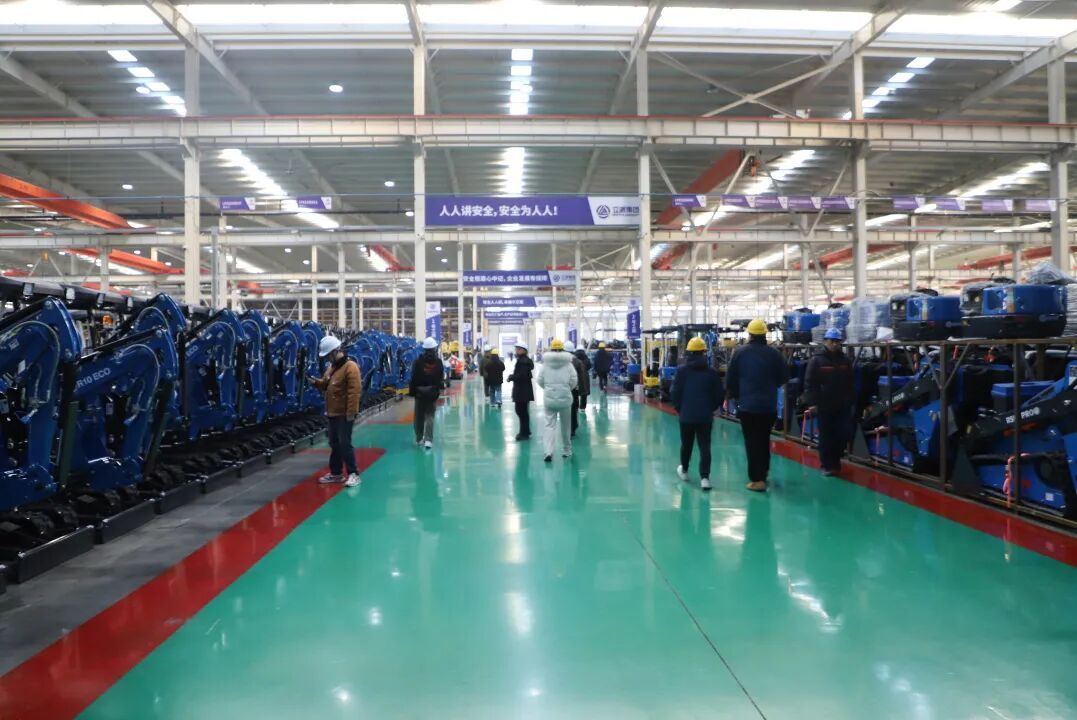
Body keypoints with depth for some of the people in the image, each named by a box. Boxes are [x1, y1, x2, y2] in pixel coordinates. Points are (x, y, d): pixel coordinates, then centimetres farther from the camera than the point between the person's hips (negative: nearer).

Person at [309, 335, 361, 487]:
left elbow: (354, 392, -22)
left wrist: (351, 413, -24)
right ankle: (336, 473, 24)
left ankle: (353, 473, 1)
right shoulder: (332, 366, 13)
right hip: (333, 413, 9)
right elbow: (326, 385, 22)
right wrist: (317, 382, 0)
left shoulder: (350, 366, -17)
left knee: (344, 444, -7)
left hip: (344, 414, -9)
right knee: (334, 444, 14)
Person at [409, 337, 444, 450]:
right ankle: (428, 440, -10)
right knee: (429, 416, 2)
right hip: (433, 393, 0)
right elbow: (441, 378, 0)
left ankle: (419, 439, 21)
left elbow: (413, 378, -7)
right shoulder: (438, 362, -4)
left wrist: (412, 391, 0)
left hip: (420, 393, 0)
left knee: (419, 417, 12)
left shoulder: (418, 361, -8)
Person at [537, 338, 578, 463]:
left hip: (549, 398, 0)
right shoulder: (568, 363, -3)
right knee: (565, 426, 15)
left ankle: (549, 452, -14)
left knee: (550, 425, 2)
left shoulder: (546, 363, -1)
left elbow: (540, 380, 0)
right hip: (565, 398, 0)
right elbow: (574, 380, -5)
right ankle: (566, 450, 27)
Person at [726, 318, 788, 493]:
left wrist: (735, 395, 15)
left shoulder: (740, 352, -6)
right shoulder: (774, 353, -4)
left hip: (747, 405, -2)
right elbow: (784, 377, 3)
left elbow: (730, 379, -2)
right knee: (764, 440, 19)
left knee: (752, 442, 1)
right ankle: (763, 474, 31)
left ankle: (756, 479, -3)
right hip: (769, 406, 3)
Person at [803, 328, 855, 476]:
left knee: (844, 434, 3)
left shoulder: (845, 360, 9)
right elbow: (809, 383, -8)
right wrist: (812, 403, -13)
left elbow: (850, 383, 16)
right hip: (824, 406, -4)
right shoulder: (816, 360, -6)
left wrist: (851, 402, 13)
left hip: (842, 405, 4)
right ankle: (827, 465, 13)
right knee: (826, 436, 2)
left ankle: (835, 461, 24)